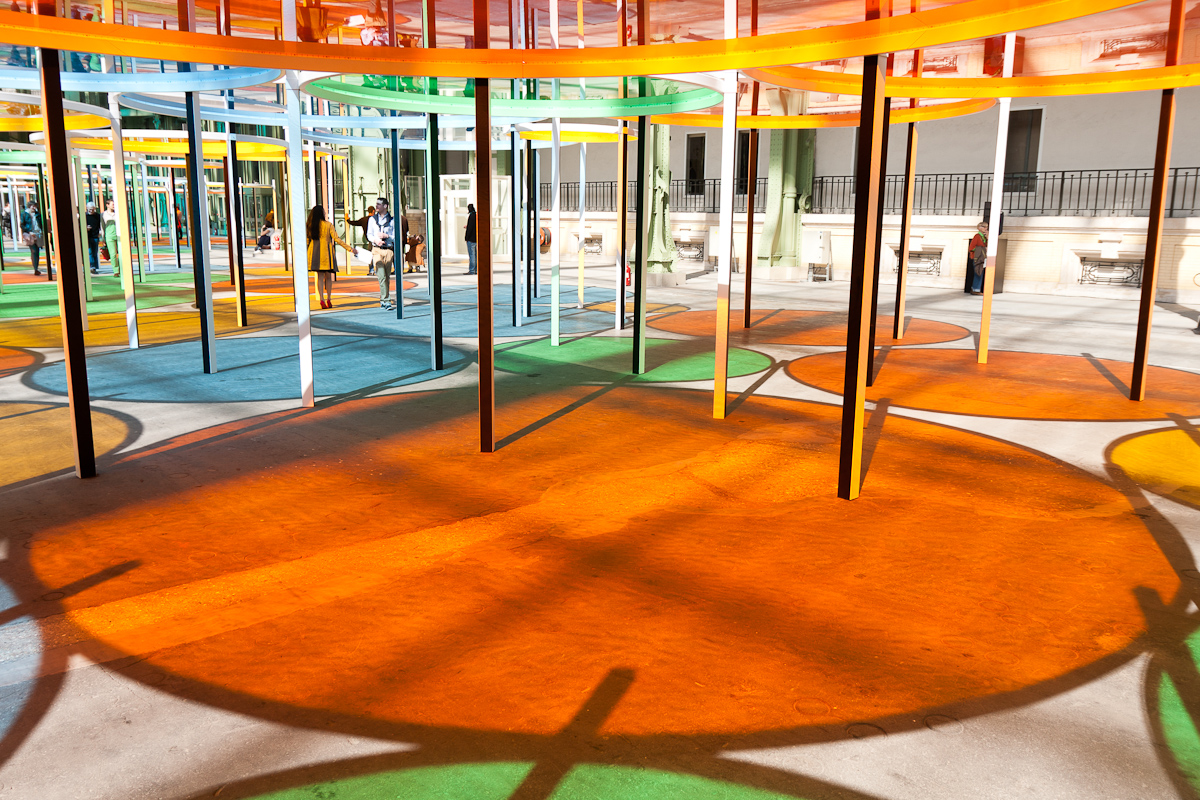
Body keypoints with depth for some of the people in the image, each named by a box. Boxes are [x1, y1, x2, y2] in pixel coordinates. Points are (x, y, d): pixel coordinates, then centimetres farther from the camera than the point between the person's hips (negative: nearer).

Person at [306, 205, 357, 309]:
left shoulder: (309, 226, 2)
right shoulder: (328, 225, -7)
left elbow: (307, 241, 6)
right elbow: (337, 239, -10)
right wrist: (349, 248, -6)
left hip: (315, 253, 3)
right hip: (326, 253, -3)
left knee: (320, 276, 5)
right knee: (328, 276, 8)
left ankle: (322, 300, -4)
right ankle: (328, 300, 11)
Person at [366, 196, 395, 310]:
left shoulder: (392, 220, 7)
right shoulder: (372, 219, 13)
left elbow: (395, 236, 6)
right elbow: (369, 235, 11)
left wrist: (386, 236, -12)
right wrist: (375, 240, -10)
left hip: (388, 250, 0)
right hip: (377, 250, 0)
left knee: (387, 277, 4)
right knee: (381, 276, -13)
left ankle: (383, 301, 15)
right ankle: (386, 301, -17)